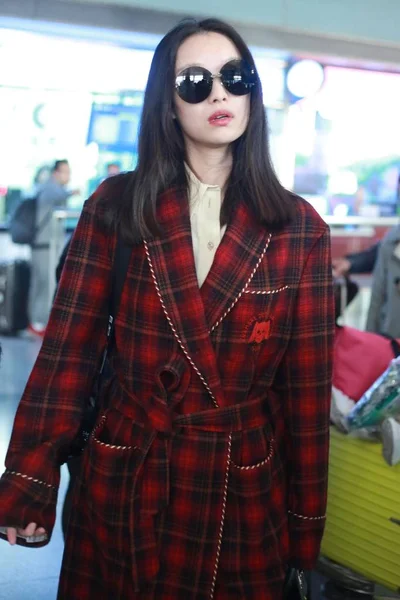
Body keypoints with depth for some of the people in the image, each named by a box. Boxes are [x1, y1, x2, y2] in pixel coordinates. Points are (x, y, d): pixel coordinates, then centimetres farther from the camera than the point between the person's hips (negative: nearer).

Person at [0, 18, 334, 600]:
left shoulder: (299, 228, -2)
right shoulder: (116, 207, -3)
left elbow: (307, 383, -1)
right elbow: (68, 349, -4)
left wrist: (306, 521, 2)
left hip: (245, 489, 0)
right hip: (126, 483, 0)